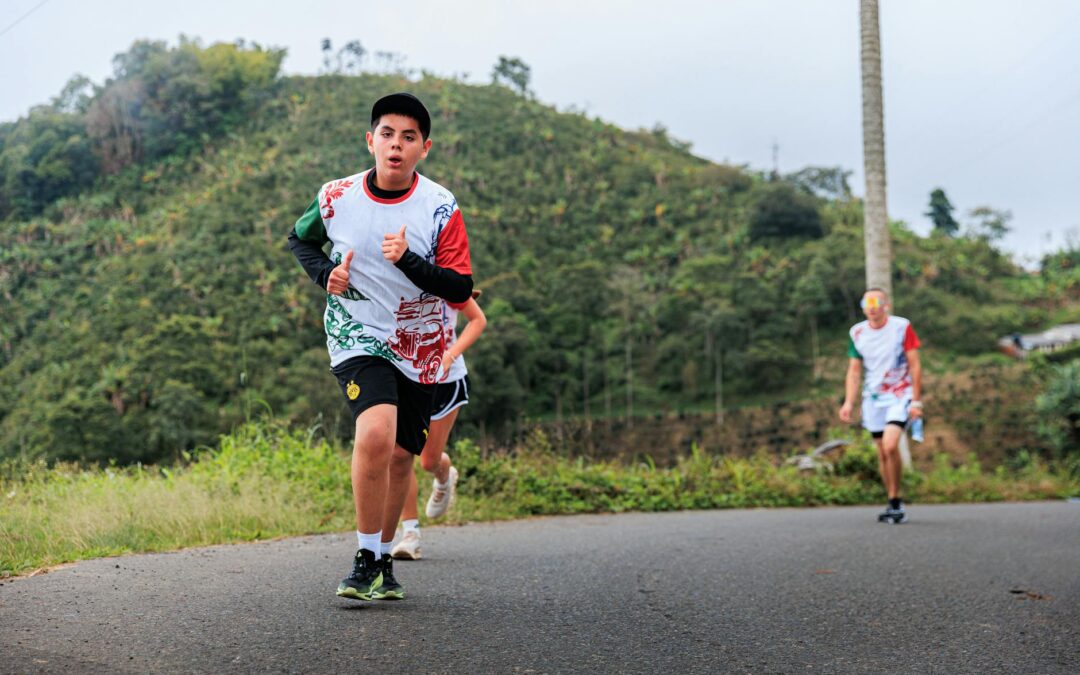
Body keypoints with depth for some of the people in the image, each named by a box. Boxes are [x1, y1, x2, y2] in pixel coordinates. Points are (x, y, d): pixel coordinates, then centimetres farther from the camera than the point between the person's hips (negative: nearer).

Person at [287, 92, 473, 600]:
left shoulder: (440, 208, -9)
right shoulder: (336, 197, -7)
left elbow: (461, 289, -12)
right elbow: (300, 240, 14)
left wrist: (407, 260, -26)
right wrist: (325, 273, -6)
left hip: (418, 349, 2)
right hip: (357, 337, -2)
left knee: (400, 456, 9)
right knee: (376, 436, -26)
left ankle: (384, 558, 32)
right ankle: (365, 559, -10)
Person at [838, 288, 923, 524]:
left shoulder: (902, 327, -7)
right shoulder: (857, 333, 3)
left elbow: (915, 365, -4)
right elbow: (854, 371, 10)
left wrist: (915, 400, -9)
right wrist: (848, 402, 0)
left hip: (900, 395, -4)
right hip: (873, 398, 4)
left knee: (890, 445, -22)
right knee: (882, 453, 5)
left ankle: (895, 502, -9)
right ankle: (895, 505, 17)